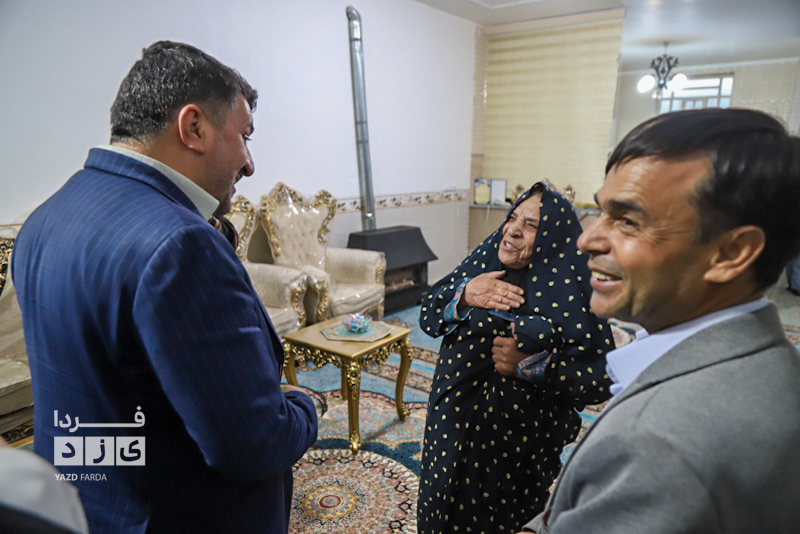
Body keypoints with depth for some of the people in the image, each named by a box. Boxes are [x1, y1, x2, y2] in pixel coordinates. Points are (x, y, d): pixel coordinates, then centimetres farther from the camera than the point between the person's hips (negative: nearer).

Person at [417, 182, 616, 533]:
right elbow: (428, 314, -3)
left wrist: (529, 364, -29)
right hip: (454, 420, 5)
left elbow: (601, 376, -19)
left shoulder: (569, 289, -19)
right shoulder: (486, 260, -3)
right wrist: (464, 294, -21)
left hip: (515, 438, -5)